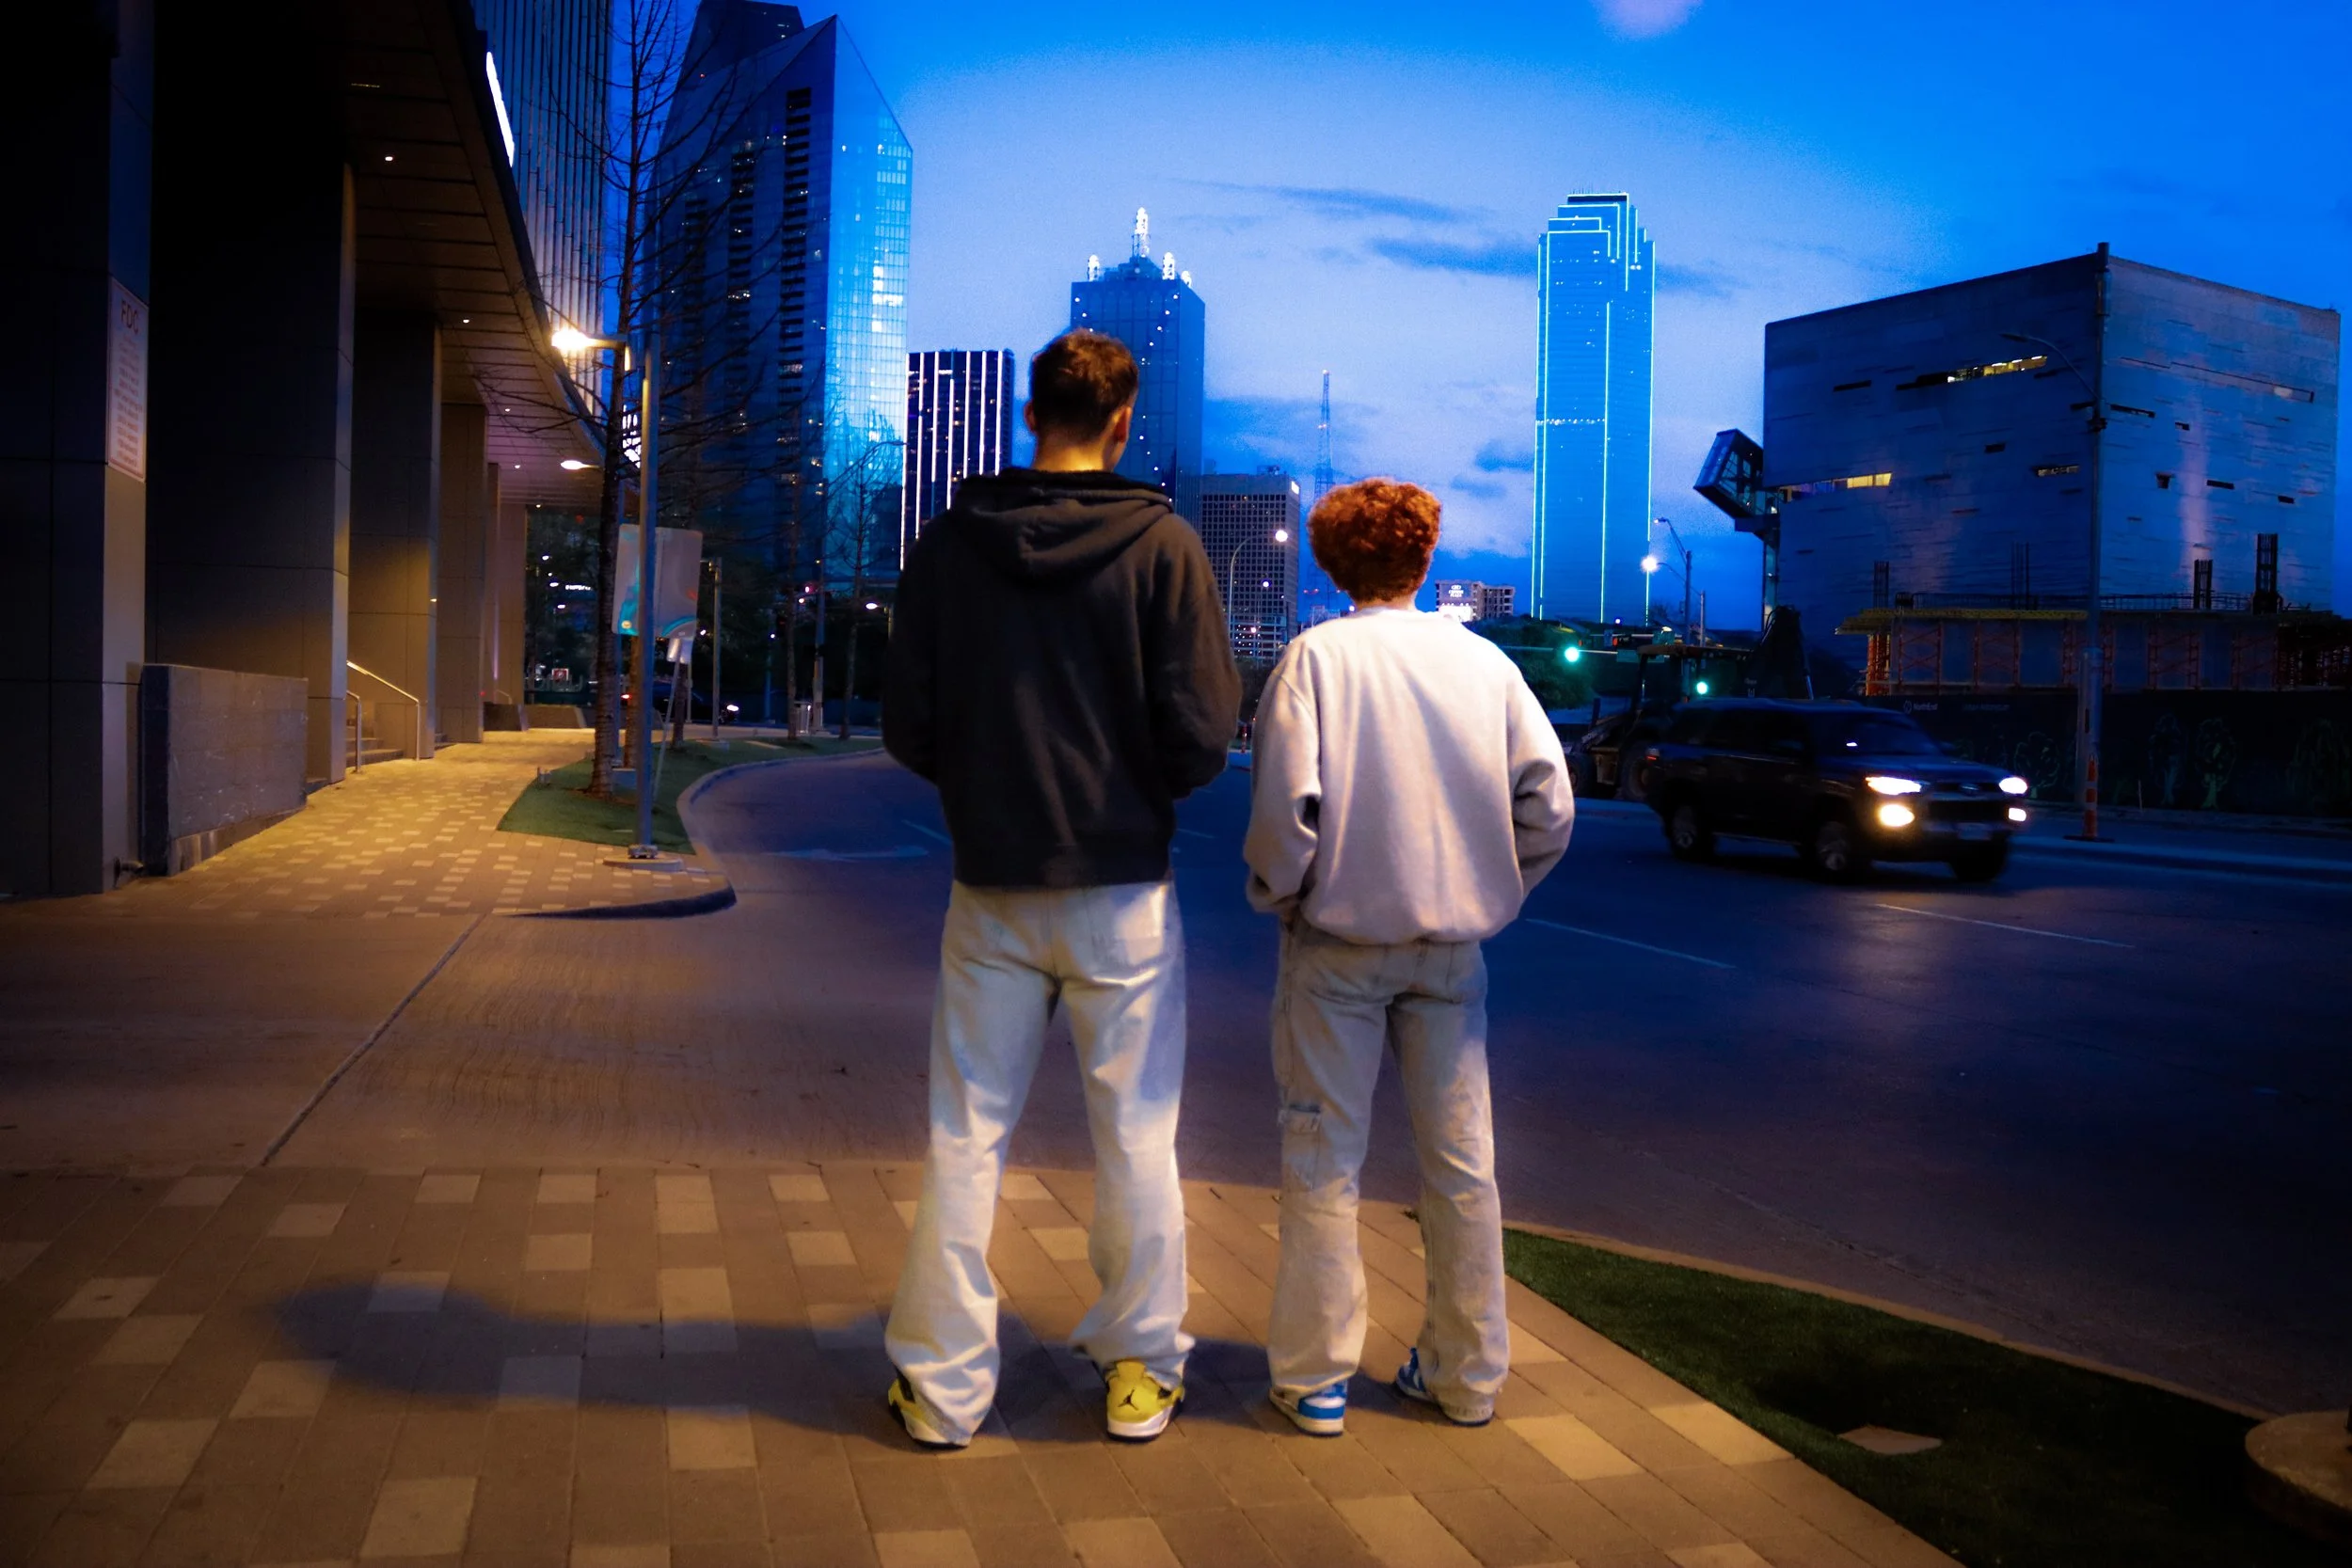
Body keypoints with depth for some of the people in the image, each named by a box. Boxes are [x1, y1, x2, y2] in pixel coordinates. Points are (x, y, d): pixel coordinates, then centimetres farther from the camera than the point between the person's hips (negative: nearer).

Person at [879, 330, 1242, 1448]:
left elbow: (907, 728, 0)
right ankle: (1141, 1371, 21)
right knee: (1136, 1136, 10)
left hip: (990, 887, 2)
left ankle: (942, 1383, 17)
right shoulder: (1163, 547, -8)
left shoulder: (949, 543, -1)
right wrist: (1139, 790, 8)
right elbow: (1201, 737, -12)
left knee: (966, 1134, 10)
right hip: (1122, 889, -1)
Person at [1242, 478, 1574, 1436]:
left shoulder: (1317, 655, -7)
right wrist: (1493, 894, 10)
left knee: (1324, 1163, 7)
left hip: (1339, 940, -3)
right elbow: (1549, 802, -2)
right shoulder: (1482, 659, 2)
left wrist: (1276, 894, 1)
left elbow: (1287, 802, -16)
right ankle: (1466, 1373, 23)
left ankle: (1314, 1378, 13)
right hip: (1451, 945, 3)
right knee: (1461, 1160, 12)